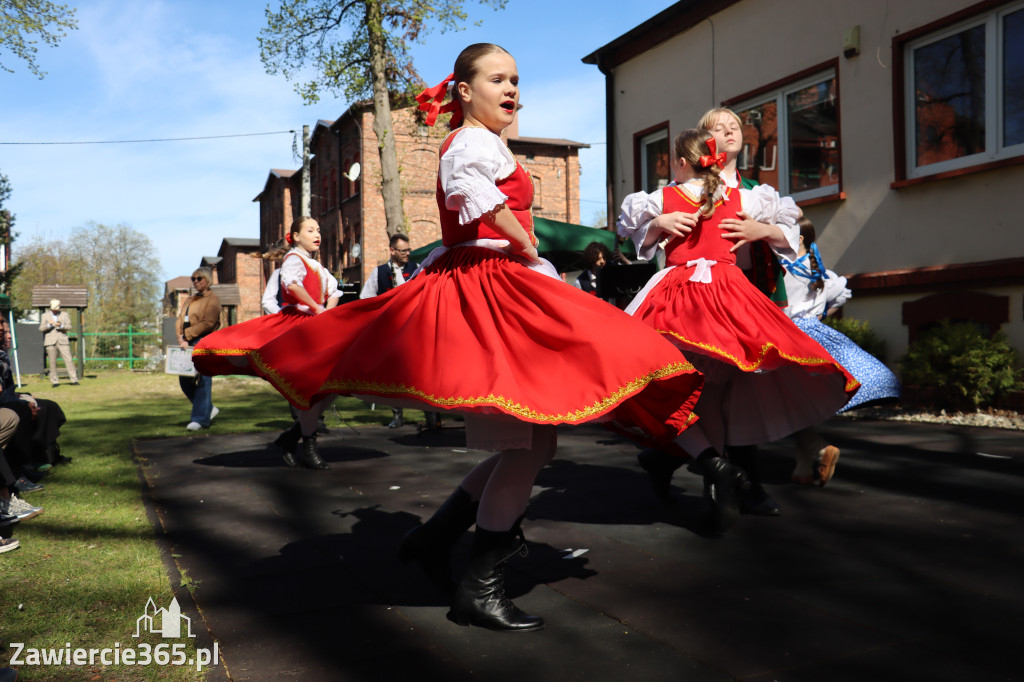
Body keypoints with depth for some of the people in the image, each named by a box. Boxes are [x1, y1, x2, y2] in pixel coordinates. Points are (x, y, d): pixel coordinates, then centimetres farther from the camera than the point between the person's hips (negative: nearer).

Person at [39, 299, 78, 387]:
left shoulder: (64, 314, 13)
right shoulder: (45, 315, 10)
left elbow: (69, 326, 5)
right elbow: (41, 328, 2)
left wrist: (61, 325, -15)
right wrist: (49, 325, -17)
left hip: (62, 341, 0)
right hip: (50, 342, 0)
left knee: (69, 359, -8)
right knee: (52, 362, -1)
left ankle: (74, 380, -8)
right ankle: (54, 382, 5)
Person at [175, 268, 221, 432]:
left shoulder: (212, 300, 0)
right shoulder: (189, 300, 23)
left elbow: (208, 323, -12)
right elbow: (180, 321, 13)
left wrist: (187, 335, -14)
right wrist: (181, 338, -5)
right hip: (188, 344, 8)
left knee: (203, 380, -8)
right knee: (185, 380, 5)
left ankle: (200, 419, -4)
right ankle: (209, 409, 20)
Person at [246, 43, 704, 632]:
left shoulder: (463, 142, 28)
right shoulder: (477, 141, -5)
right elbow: (478, 192, -27)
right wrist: (527, 246, -15)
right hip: (490, 290, -11)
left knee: (528, 442, 10)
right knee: (528, 441, -12)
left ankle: (435, 538, 15)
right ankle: (481, 588, -3)